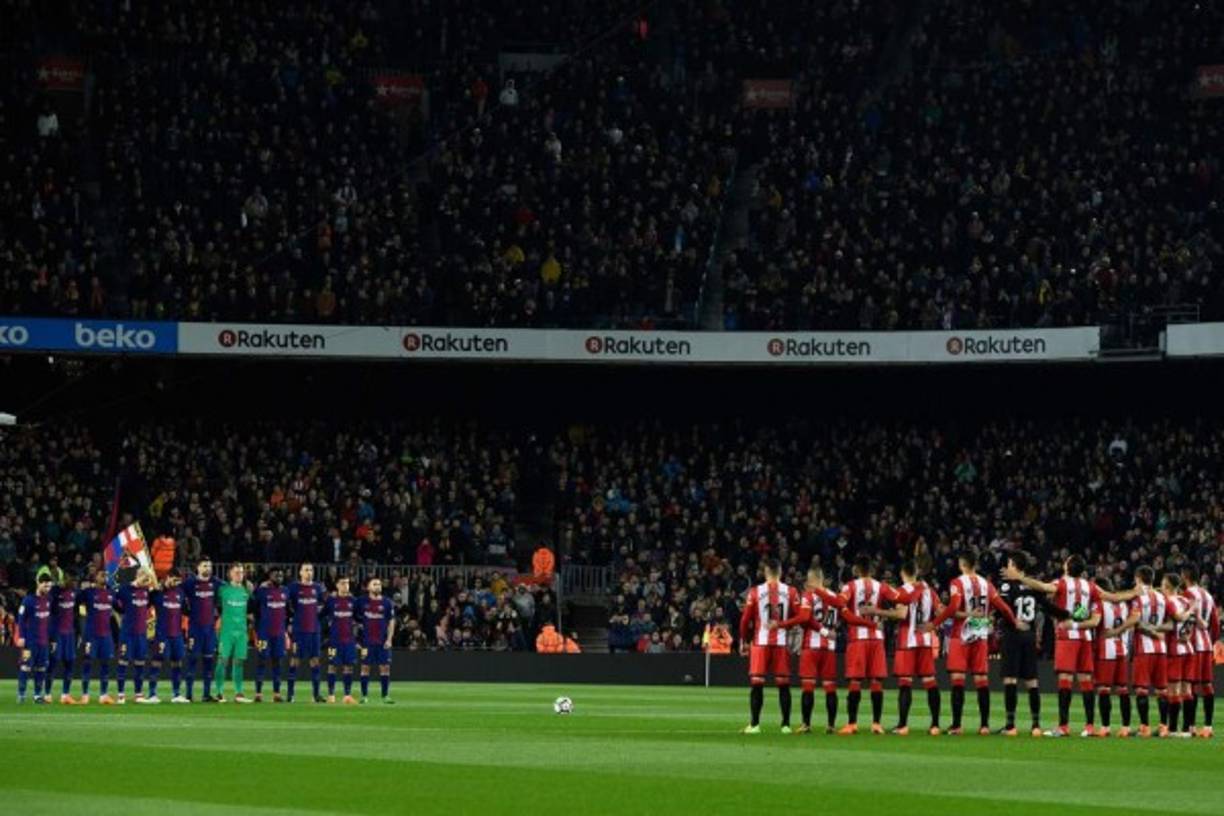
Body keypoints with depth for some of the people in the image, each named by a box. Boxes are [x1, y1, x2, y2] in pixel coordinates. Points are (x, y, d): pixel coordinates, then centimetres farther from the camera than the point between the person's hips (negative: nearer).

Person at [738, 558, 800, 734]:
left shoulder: (755, 592, -2)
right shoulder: (791, 592, 1)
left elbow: (746, 620, 1)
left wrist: (744, 641, 11)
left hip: (760, 642, -1)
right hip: (782, 642, 1)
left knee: (757, 684, 2)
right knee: (783, 685, 7)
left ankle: (754, 724, -2)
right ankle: (786, 724, 6)